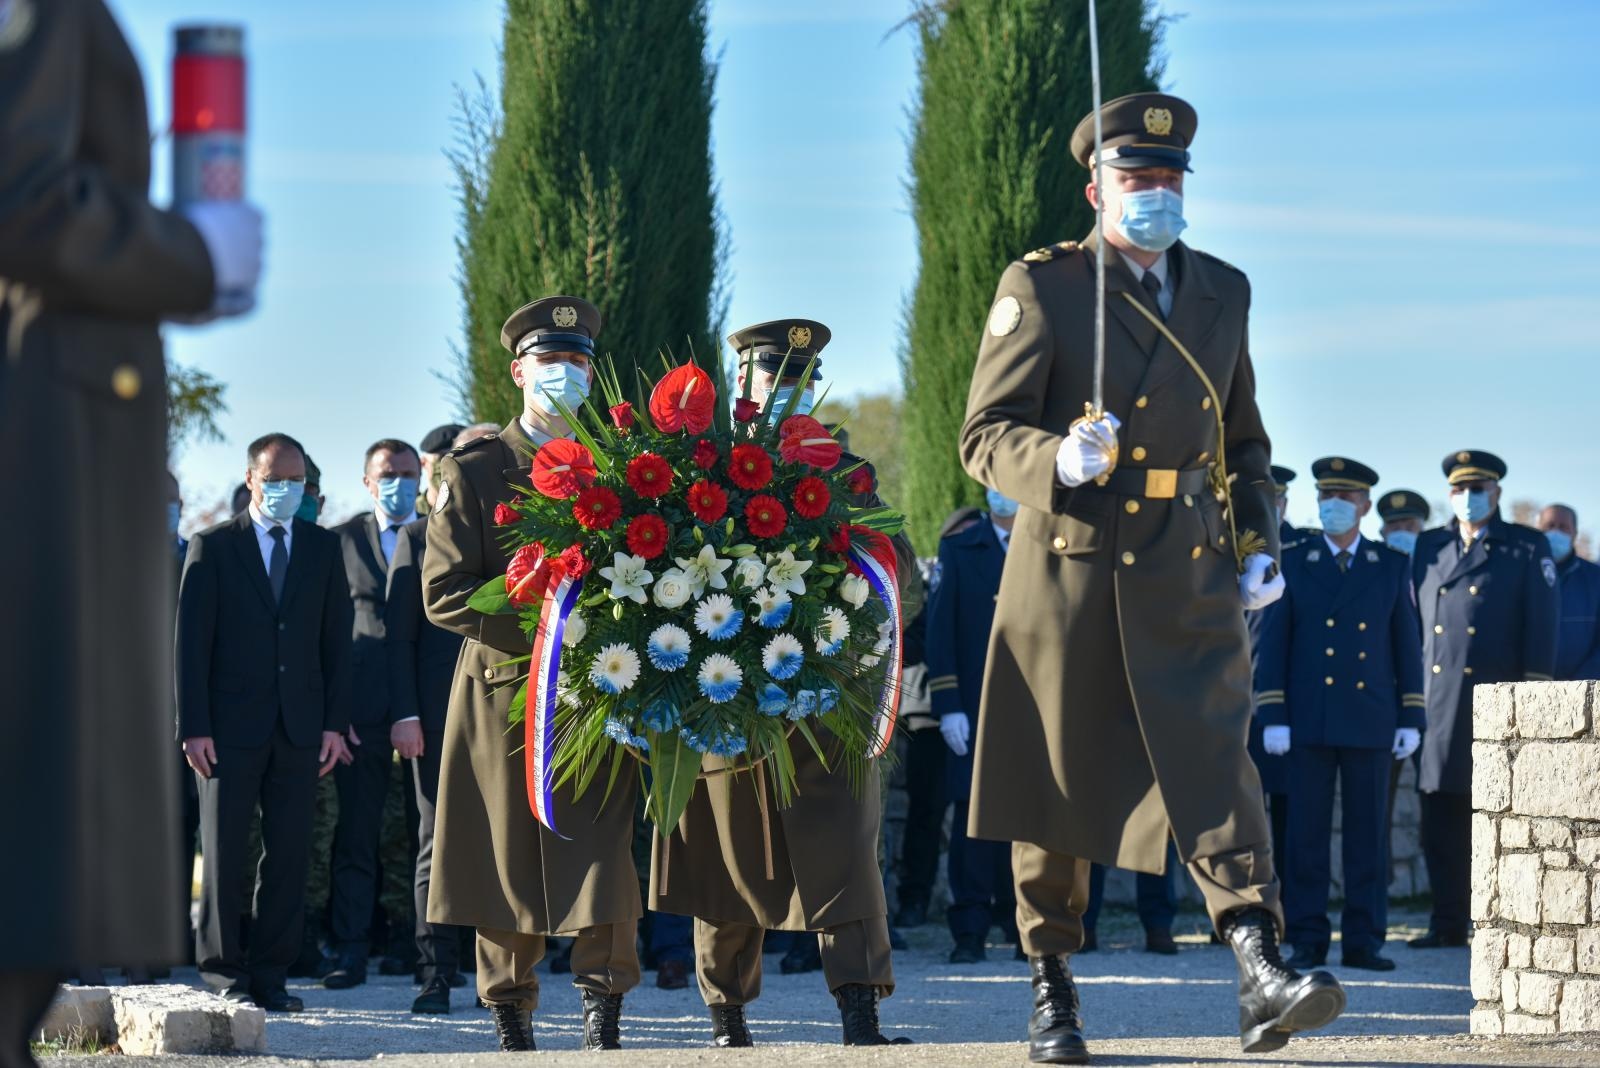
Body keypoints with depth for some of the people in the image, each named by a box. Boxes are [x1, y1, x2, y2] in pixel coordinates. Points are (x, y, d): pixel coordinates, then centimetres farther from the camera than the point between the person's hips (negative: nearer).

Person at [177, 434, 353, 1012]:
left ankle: (269, 975, 6)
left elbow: (337, 639, 10)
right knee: (224, 851, 0)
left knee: (289, 855, 1)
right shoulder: (213, 547, 3)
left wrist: (334, 722, 1)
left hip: (300, 726, 2)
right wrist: (194, 726, -9)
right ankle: (223, 971, 7)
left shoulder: (323, 548, 12)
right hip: (231, 725, -2)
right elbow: (191, 640, -1)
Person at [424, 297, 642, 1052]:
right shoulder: (473, 470, 4)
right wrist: (540, 632, -15)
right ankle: (512, 1031, 12)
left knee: (602, 860, -9)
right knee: (508, 864, 2)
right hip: (503, 696, -1)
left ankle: (603, 1033, -7)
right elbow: (443, 592, -4)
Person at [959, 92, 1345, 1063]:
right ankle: (1053, 989, 18)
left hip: (1191, 579, 3)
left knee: (1216, 760, -13)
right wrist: (1058, 460, -25)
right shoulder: (1041, 288, -2)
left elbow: (1245, 442, 22)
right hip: (1070, 570, -2)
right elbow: (985, 435, -5)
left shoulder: (1223, 292, 12)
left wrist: (1260, 546, 9)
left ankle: (1263, 977, -23)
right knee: (1056, 782, 5)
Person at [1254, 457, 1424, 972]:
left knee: (1367, 833, 1)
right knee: (1306, 833, -1)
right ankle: (1308, 941, 4)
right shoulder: (1290, 563, 6)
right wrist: (1273, 716, -4)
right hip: (1309, 721, 0)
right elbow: (1273, 643, 4)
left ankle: (1363, 942, 6)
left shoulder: (1392, 567, 8)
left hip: (1371, 721, 1)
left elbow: (1408, 645, 8)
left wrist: (1411, 718, 2)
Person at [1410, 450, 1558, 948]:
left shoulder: (1528, 548, 6)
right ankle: (1449, 922, 8)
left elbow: (1542, 626, 0)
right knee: (1441, 817, 3)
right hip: (1438, 704, 3)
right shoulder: (1427, 548, 15)